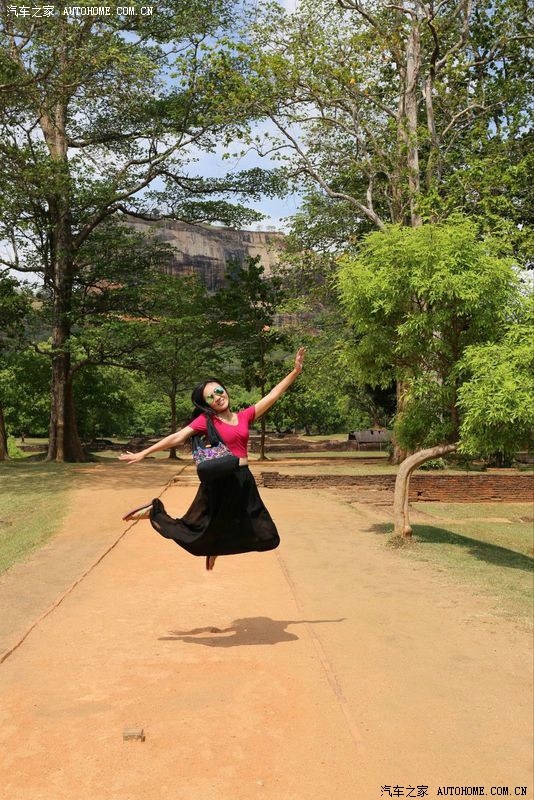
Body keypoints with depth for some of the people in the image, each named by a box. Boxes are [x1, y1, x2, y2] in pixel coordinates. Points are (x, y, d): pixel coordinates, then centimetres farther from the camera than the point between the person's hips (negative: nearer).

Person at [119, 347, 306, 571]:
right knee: (195, 529, 3)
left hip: (244, 481, 5)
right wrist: (143, 454, -11)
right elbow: (177, 438, -8)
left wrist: (295, 371, 5)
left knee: (264, 536, 10)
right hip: (219, 481, -5)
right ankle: (154, 512, 26)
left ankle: (216, 545, 30)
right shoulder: (206, 420, -5)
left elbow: (273, 395, 7)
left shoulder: (244, 416, 6)